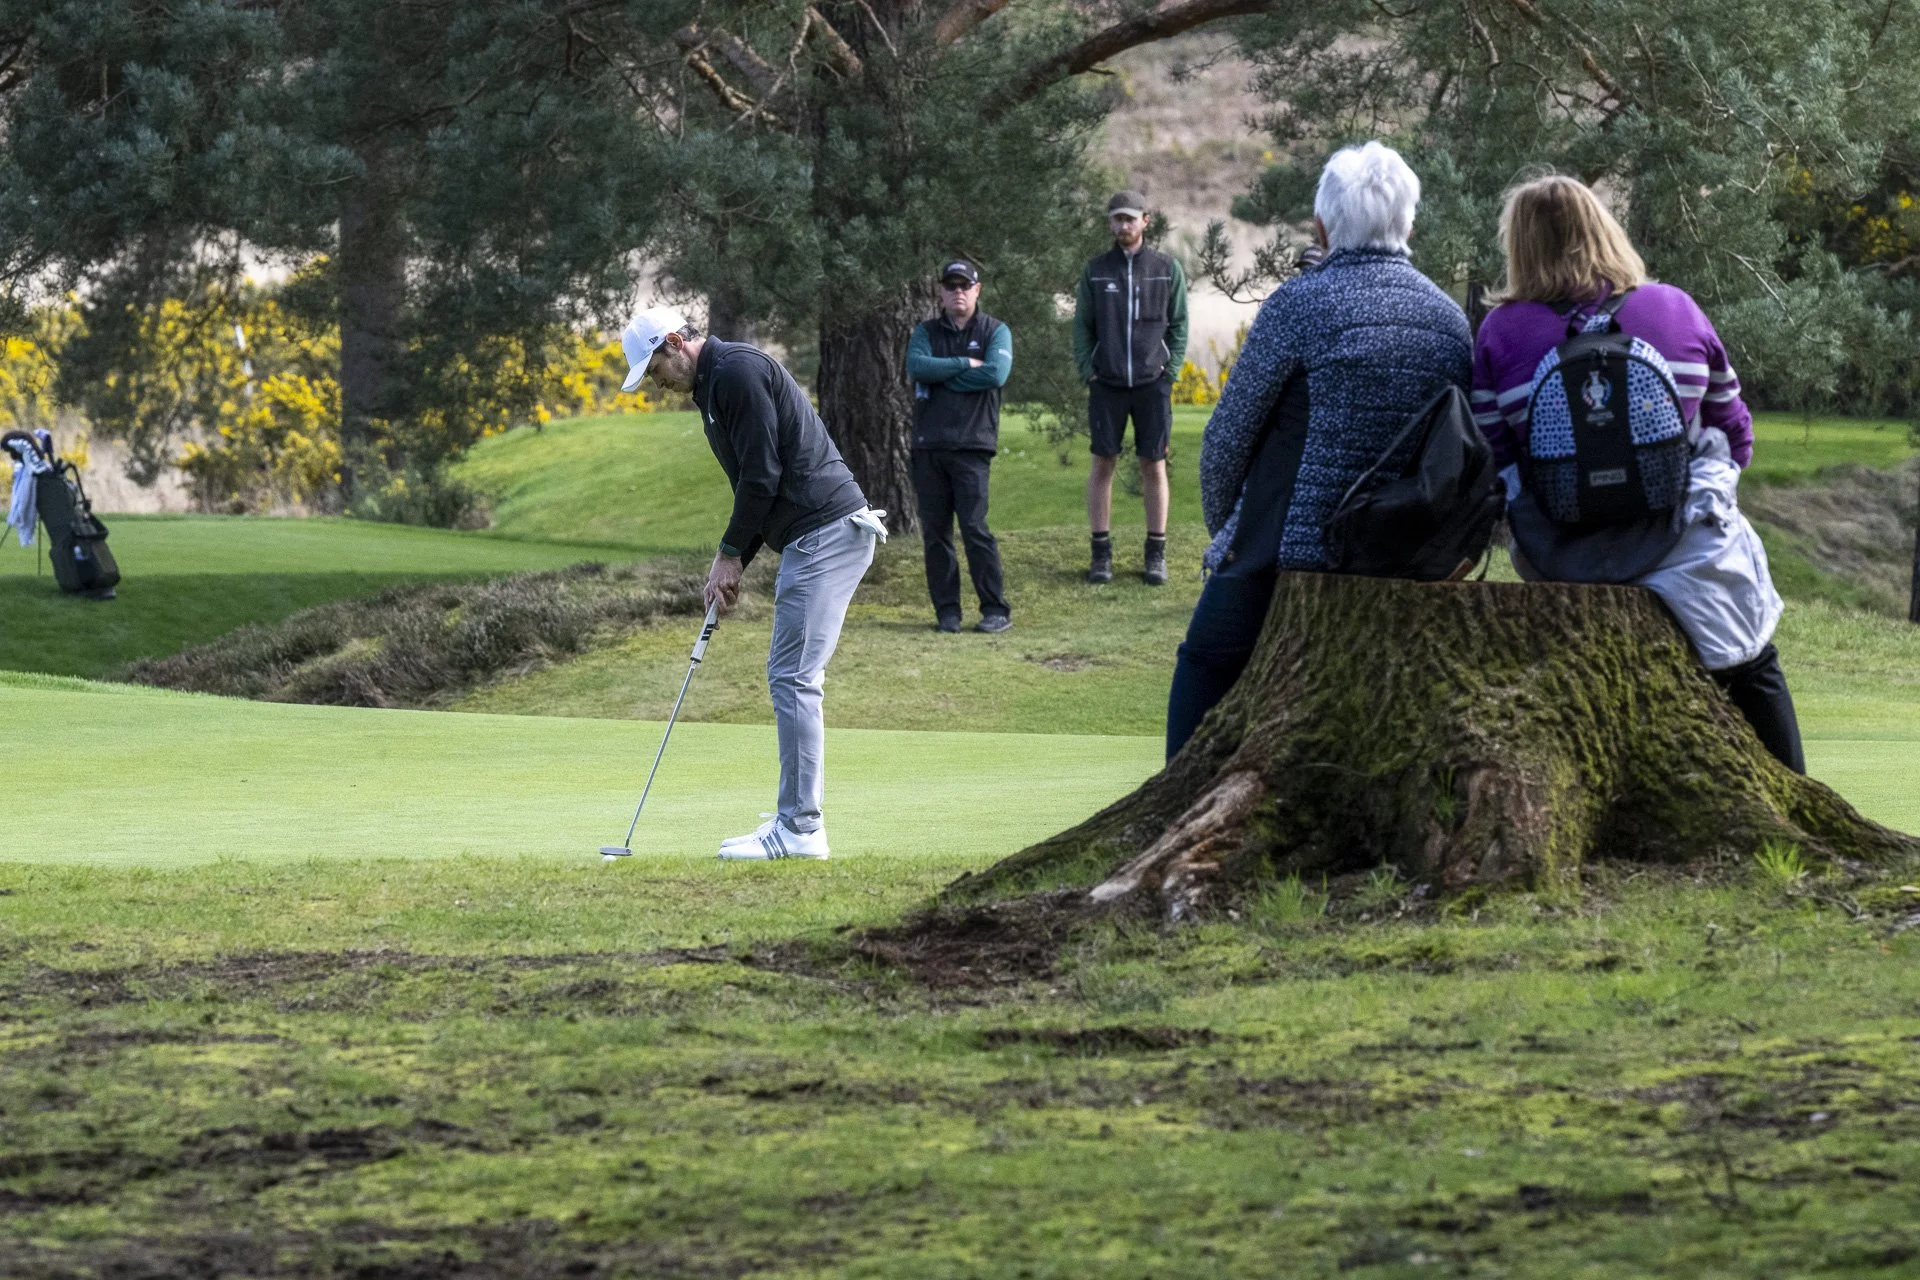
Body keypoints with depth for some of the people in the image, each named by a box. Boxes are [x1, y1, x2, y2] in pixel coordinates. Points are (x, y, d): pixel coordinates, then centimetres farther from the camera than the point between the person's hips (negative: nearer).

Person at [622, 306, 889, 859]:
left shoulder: (737, 371, -12)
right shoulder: (714, 387, 20)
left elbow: (763, 475, -16)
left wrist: (730, 555, -6)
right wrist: (734, 563, 13)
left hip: (826, 531, -11)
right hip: (815, 536, 11)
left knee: (793, 678, -10)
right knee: (792, 679, 12)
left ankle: (799, 828, -10)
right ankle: (799, 820, 15)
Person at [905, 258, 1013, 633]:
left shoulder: (995, 332, 8)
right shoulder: (926, 332, 14)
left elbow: (996, 374, -11)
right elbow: (917, 366, -6)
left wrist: (942, 374, -6)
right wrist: (965, 364, -9)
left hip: (972, 445, -3)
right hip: (929, 444, 3)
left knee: (974, 526, -11)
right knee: (935, 531, 2)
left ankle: (996, 610, -6)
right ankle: (946, 610, 8)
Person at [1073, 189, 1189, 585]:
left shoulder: (1168, 269, 4)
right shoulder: (1095, 271, 6)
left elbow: (1179, 325, 7)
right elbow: (1082, 326, 9)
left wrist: (1170, 370, -3)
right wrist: (1087, 371, -1)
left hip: (1152, 384, -1)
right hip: (1106, 385, 1)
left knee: (1153, 466, 2)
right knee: (1103, 464, 0)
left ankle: (1156, 553, 8)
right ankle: (1101, 553, 5)